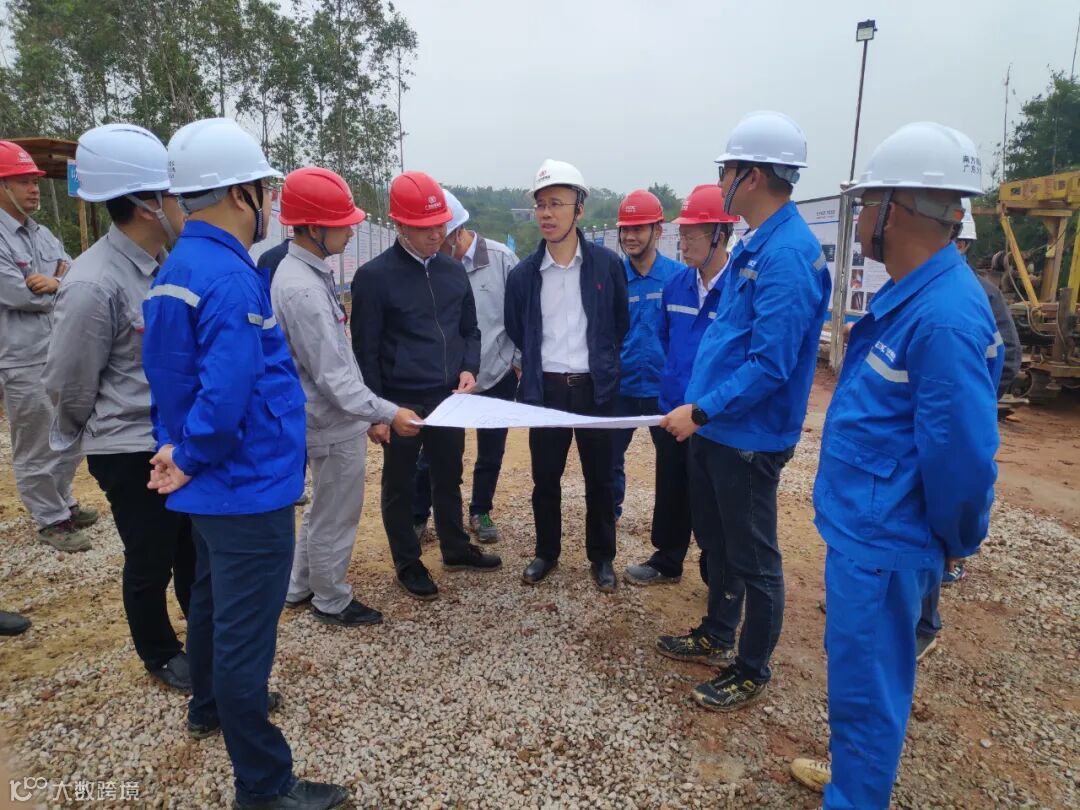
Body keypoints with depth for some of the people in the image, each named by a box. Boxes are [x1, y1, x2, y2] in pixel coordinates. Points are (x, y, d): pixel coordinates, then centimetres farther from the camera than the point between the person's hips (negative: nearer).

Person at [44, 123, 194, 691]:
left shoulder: (166, 264, 1)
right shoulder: (94, 286, -23)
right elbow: (69, 385, -12)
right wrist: (104, 438, 5)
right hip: (132, 452, -6)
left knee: (195, 549, 22)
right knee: (150, 562, 14)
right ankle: (160, 655, 38)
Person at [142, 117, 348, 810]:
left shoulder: (175, 270, 8)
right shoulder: (231, 279, -24)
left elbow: (175, 376, 12)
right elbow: (228, 398, -31)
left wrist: (182, 449, 5)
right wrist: (191, 458, -15)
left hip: (212, 485, 10)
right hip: (248, 486, -10)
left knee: (213, 600, 27)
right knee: (247, 630, 2)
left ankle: (212, 706, 50)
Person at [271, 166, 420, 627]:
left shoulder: (303, 272, 6)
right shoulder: (303, 289, -25)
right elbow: (333, 377, -26)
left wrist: (374, 410, 18)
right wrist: (387, 414, -23)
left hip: (329, 419, 10)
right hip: (336, 424, -10)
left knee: (322, 511, 25)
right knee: (335, 519, 9)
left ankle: (299, 587, 42)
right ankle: (331, 601, 30)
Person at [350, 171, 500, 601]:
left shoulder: (454, 271, 5)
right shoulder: (374, 276, -11)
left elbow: (470, 330, 15)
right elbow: (366, 351, -10)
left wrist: (469, 368, -4)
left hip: (449, 400, 5)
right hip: (401, 404, -5)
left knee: (449, 477, 20)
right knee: (400, 486, 10)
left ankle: (456, 548, 38)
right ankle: (408, 563, 28)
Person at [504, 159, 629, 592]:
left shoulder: (607, 264, -3)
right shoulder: (523, 274, 0)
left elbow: (621, 325, 8)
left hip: (596, 389, -1)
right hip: (544, 390, 1)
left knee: (600, 479, 9)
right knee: (545, 478, 11)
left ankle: (602, 557, 27)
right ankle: (546, 552, 30)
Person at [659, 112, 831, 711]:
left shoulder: (789, 253, -21)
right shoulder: (754, 245, 10)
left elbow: (770, 364, -25)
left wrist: (702, 411, -20)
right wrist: (697, 409, 14)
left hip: (749, 437, -10)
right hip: (714, 427, 10)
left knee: (753, 559, 8)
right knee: (716, 541, 22)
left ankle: (751, 672, 27)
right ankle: (716, 636, 42)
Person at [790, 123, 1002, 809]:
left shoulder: (945, 317, -26)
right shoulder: (909, 295, 6)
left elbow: (962, 454, -24)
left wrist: (956, 542, -7)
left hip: (881, 540, -10)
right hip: (864, 524, 10)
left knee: (865, 684, 8)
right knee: (860, 671, 25)